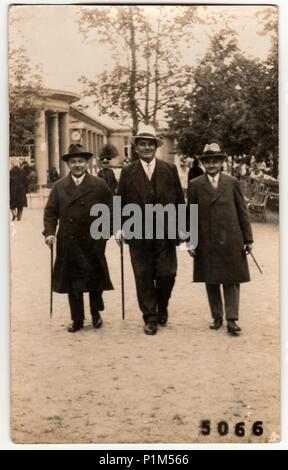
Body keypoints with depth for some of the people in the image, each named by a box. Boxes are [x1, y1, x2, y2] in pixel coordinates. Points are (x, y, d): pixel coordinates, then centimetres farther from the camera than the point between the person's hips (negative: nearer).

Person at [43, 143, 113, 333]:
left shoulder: (99, 185, 2)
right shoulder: (59, 186, 7)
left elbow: (111, 209, 3)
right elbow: (51, 211, 7)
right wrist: (49, 232, -5)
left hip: (93, 242, -1)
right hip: (68, 243, 2)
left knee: (95, 279, 6)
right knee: (72, 282, 6)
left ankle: (96, 313, 29)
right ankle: (77, 320, 18)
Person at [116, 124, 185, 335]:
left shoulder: (170, 169, 5)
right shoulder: (128, 172, 6)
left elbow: (179, 201, 6)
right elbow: (121, 203, 6)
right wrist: (120, 227, -3)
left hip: (165, 234, 0)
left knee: (167, 275, 1)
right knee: (144, 278, 3)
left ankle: (162, 308, 28)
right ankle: (150, 318, 15)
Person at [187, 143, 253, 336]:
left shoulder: (232, 182, 4)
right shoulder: (195, 185, 3)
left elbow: (242, 212, 4)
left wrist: (248, 239, 1)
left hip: (231, 241, 0)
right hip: (206, 242, 1)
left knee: (231, 280, 1)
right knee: (211, 282, 8)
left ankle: (232, 319, 4)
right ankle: (217, 317, 19)